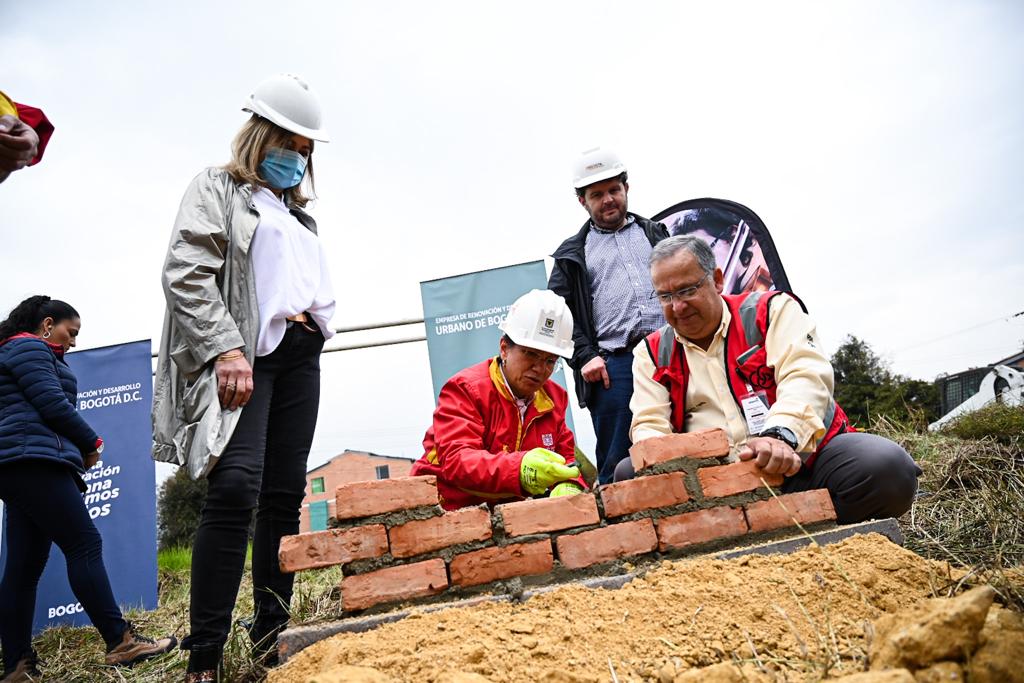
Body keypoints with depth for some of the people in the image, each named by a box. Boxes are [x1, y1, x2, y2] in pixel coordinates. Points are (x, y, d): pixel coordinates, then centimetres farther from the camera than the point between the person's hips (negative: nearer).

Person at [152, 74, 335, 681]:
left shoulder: (299, 215, 27)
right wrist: (226, 349, -18)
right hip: (247, 355, -6)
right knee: (237, 488, -18)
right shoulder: (217, 188, 7)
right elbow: (186, 274, -8)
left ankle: (271, 634, 14)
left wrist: (316, 324, 10)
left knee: (285, 494, 4)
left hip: (301, 357, 7)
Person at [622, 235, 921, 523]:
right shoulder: (652, 352, 10)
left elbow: (806, 377, -12)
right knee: (629, 473, -21)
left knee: (886, 466, -28)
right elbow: (649, 425, 3)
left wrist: (780, 436, -32)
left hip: (801, 458, -1)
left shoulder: (772, 309, 3)